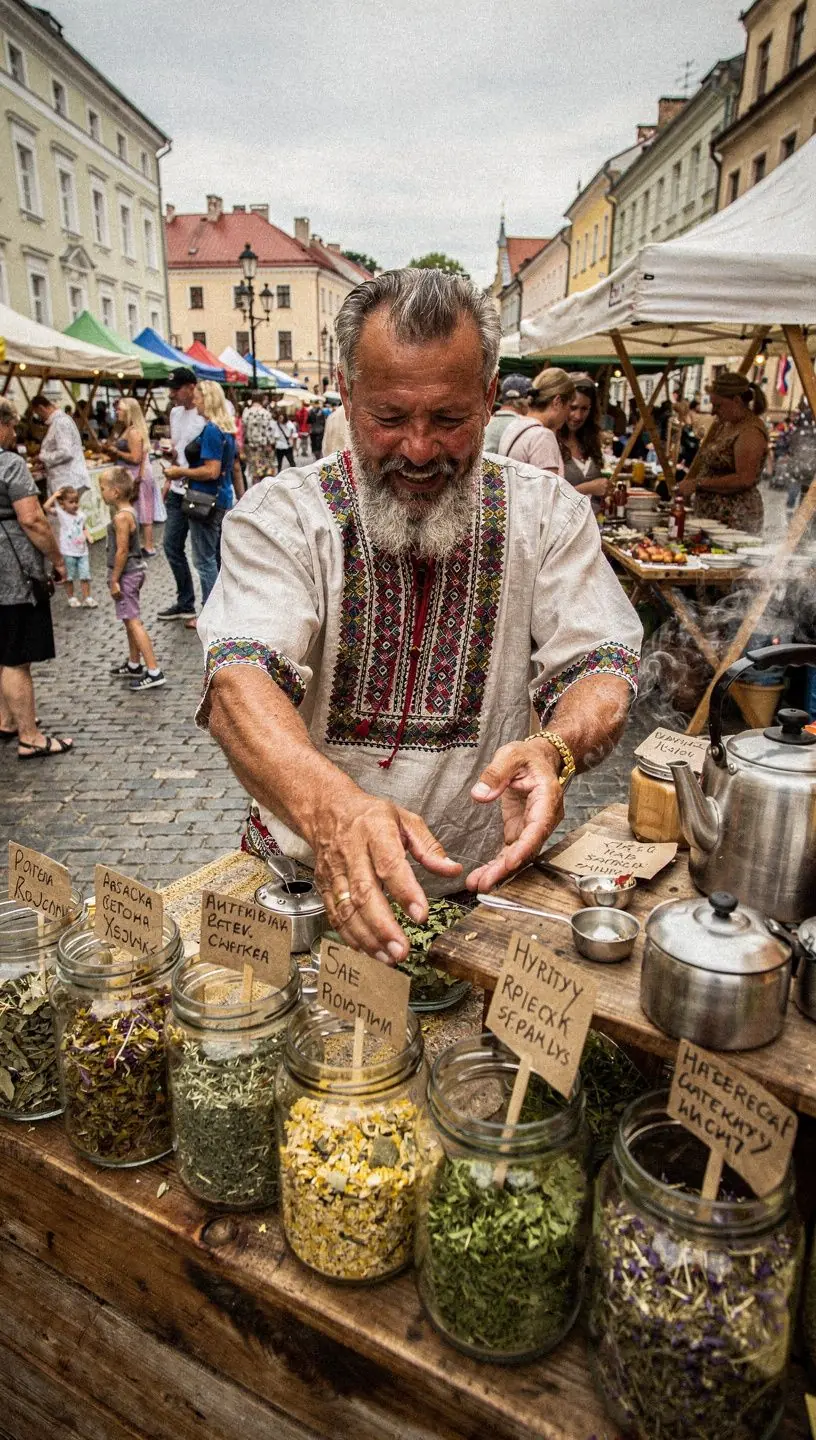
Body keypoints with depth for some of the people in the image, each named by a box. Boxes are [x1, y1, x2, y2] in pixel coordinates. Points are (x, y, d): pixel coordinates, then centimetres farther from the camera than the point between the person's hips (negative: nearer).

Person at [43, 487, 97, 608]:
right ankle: (71, 598, 21)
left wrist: (88, 536, 0)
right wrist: (55, 495, -14)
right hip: (68, 552, -3)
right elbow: (46, 507, -22)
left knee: (85, 576, 4)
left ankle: (87, 598, 11)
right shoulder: (61, 513, -8)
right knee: (69, 577, 8)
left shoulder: (81, 515, 5)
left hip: (82, 551, 4)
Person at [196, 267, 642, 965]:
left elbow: (600, 670, -5)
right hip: (311, 881, 0)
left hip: (481, 880, 1)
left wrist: (554, 748, -29)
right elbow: (238, 681, -21)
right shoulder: (282, 514, -6)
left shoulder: (548, 511, 1)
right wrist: (330, 807, -42)